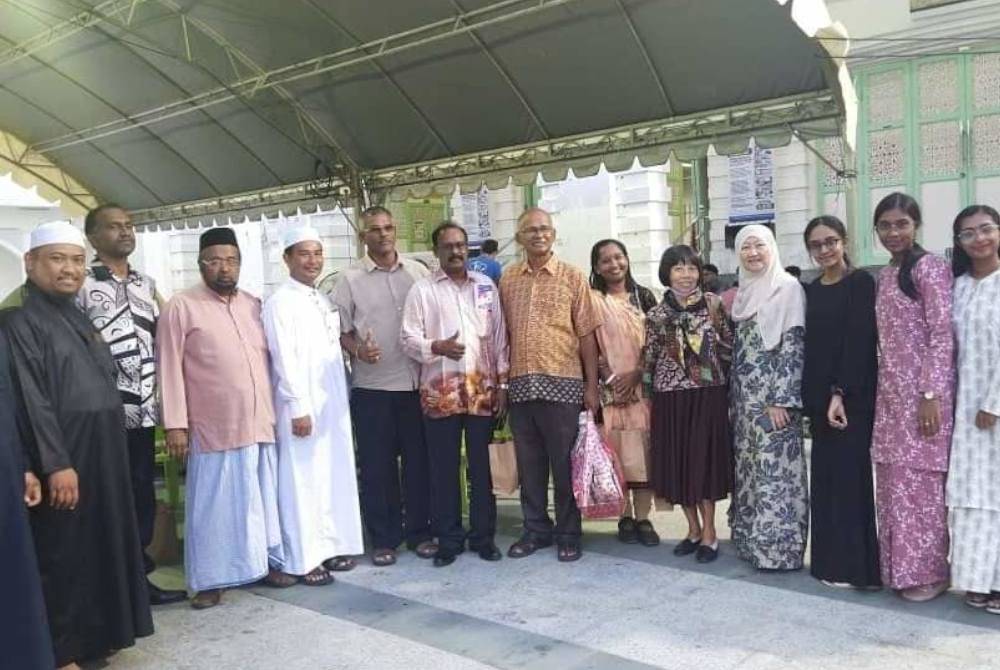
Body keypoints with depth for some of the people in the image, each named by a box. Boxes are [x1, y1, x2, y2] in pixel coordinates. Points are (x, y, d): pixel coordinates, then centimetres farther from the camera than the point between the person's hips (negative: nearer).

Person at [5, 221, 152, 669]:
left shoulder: (77, 317, 13)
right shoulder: (22, 320, -11)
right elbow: (32, 400, -17)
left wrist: (108, 452, 15)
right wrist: (56, 464, -22)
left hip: (102, 452, 8)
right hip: (64, 456, -8)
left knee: (102, 542, 14)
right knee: (64, 551, 2)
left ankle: (96, 632, 28)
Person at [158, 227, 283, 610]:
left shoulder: (254, 305, 11)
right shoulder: (182, 307, -4)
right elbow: (170, 369, -6)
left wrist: (276, 410, 12)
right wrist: (175, 424, -11)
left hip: (260, 423, 5)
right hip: (214, 428, -4)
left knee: (261, 498, 13)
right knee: (214, 502, 4)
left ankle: (265, 561, 27)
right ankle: (210, 579, 15)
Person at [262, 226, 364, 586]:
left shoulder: (324, 301, 14)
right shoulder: (279, 303, -8)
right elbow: (284, 360, -14)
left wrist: (343, 398, 12)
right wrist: (298, 407, -17)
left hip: (333, 404, 7)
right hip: (302, 406, -7)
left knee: (335, 477, 11)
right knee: (303, 481, -2)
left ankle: (331, 545, 22)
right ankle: (302, 559, 6)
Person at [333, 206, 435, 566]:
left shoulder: (418, 272, 6)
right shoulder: (351, 279, 1)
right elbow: (341, 330, 1)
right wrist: (357, 350, -18)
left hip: (416, 383, 2)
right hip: (371, 387, -2)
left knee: (419, 462, 9)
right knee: (377, 466, 5)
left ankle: (419, 532, 22)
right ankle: (383, 538, 18)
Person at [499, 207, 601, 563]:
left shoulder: (572, 277, 0)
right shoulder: (508, 279, 9)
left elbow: (586, 334, -1)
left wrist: (592, 386, -5)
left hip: (562, 384, -3)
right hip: (520, 384, 3)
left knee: (565, 462, 5)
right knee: (529, 463, 11)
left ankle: (568, 534, 18)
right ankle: (535, 529, 25)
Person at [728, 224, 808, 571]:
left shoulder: (788, 287, -6)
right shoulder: (743, 292, 14)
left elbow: (793, 346, -13)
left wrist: (782, 399, -18)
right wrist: (733, 397, 13)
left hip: (773, 396, -7)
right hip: (744, 396, 7)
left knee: (774, 470, -5)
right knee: (748, 469, 10)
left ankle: (778, 547, 4)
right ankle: (752, 541, 20)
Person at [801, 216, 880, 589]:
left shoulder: (860, 282, -6)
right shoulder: (812, 290, 13)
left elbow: (860, 341, -13)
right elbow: (812, 344, 12)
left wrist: (841, 393, -20)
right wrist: (809, 397, 6)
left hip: (852, 395, -7)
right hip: (819, 394, 7)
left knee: (849, 476, -3)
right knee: (826, 478, 10)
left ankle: (854, 566, 6)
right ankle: (832, 561, 19)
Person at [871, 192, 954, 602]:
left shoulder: (929, 267, -8)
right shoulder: (885, 275, 15)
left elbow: (943, 334, -14)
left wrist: (932, 395, -19)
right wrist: (882, 389, 14)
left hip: (922, 391, -7)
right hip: (890, 392, 8)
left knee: (920, 482, -1)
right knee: (893, 481, 11)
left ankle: (928, 571, 12)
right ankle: (899, 567, 21)